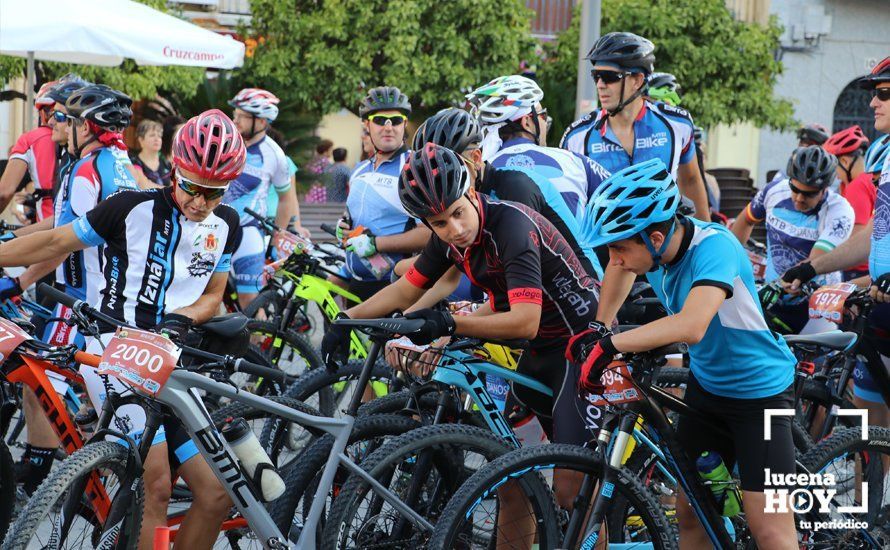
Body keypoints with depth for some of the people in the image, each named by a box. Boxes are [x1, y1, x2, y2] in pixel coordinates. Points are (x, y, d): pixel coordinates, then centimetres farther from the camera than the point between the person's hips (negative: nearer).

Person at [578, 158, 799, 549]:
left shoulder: (713, 246, -33)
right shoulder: (652, 242, -11)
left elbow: (691, 326, -49)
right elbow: (620, 271, 13)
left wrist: (610, 345, -47)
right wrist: (600, 325, -2)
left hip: (760, 390, -7)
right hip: (706, 382, 8)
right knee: (689, 512, 10)